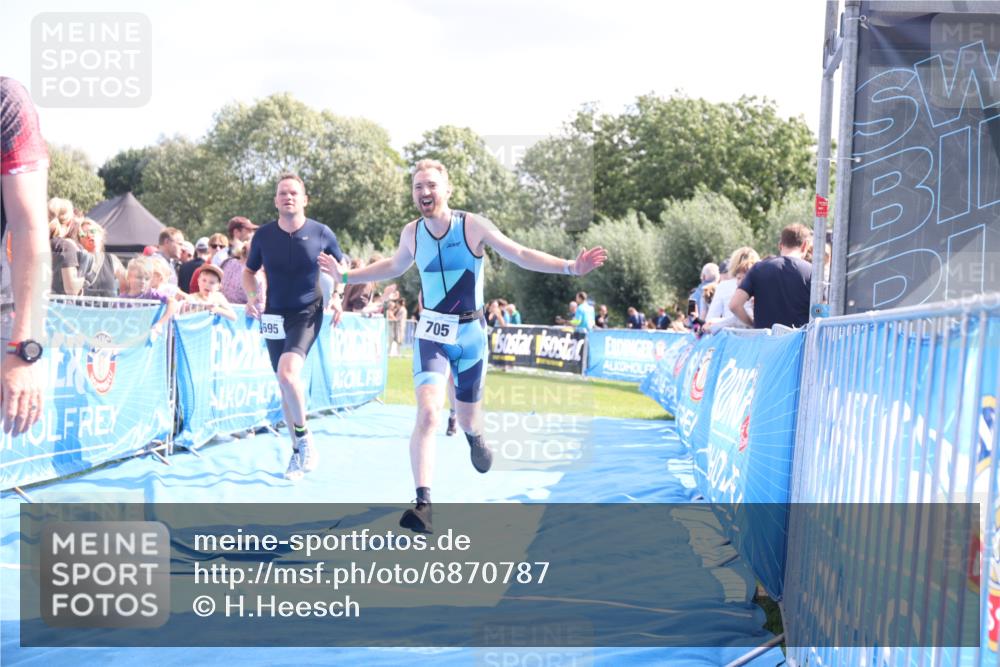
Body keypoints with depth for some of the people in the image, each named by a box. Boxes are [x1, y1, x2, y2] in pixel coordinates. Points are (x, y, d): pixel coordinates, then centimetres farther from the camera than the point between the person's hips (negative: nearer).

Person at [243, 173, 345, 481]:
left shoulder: (321, 233, -7)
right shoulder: (263, 235, -3)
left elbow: (339, 266, 10)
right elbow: (249, 271, 12)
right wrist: (252, 296, -7)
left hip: (307, 314, -4)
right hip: (274, 315, 4)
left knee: (288, 373, -26)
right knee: (285, 384, 9)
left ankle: (304, 438, -4)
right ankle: (299, 451, 23)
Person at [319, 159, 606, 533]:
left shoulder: (473, 226, -10)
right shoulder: (411, 233, -1)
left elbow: (521, 255, -6)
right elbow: (394, 267, 21)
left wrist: (569, 267, -17)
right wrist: (345, 276, 19)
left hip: (471, 332, 0)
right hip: (432, 333, 0)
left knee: (467, 415, 12)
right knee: (428, 412, -20)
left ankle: (474, 437, 53)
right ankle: (423, 505, -22)